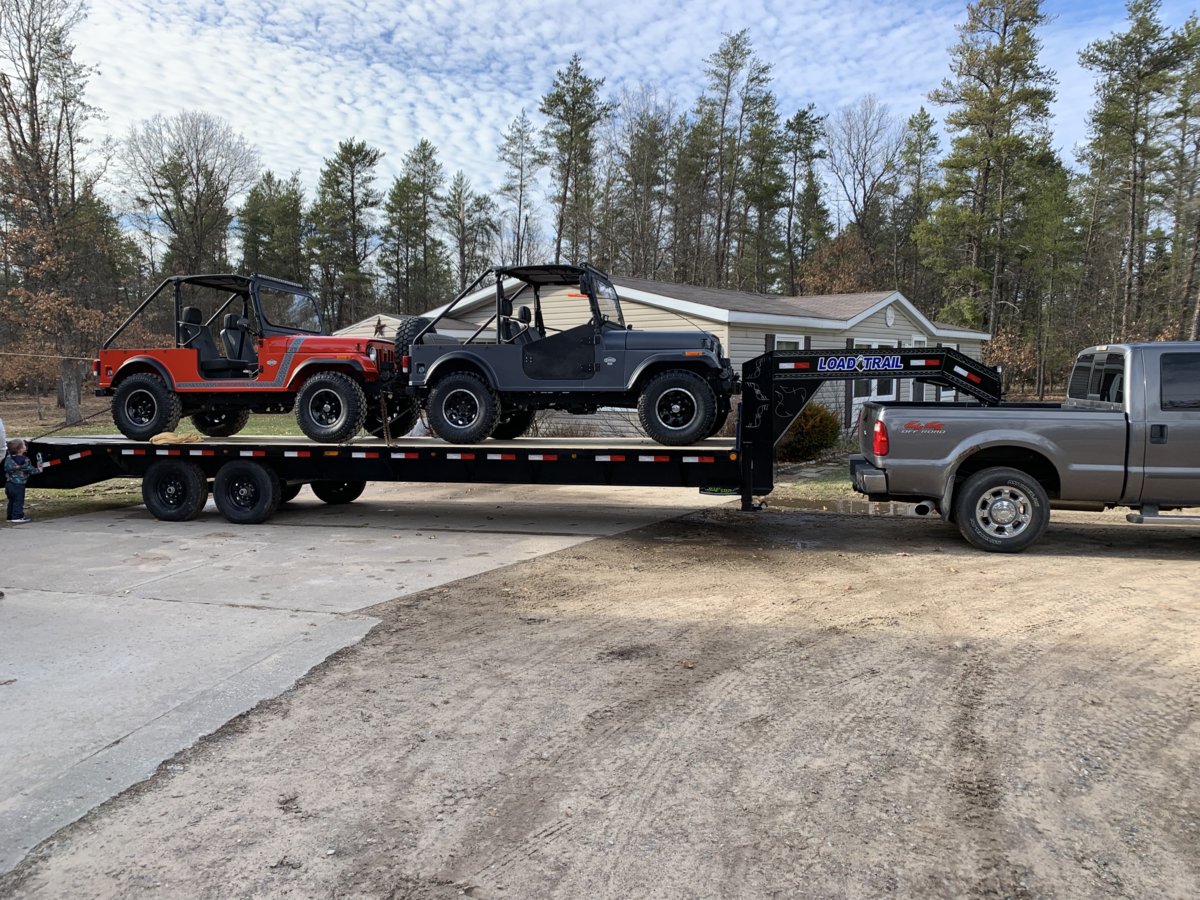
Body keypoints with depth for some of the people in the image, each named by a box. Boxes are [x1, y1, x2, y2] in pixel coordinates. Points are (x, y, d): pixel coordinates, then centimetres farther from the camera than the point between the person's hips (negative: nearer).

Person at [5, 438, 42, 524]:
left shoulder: (8, 458, 5)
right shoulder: (25, 460, -16)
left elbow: (6, 469, 11)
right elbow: (30, 470, -10)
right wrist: (38, 469, 7)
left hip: (9, 483, 7)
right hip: (18, 485, -7)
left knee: (11, 501, 16)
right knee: (18, 501, -2)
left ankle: (10, 517, 21)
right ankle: (17, 517, -4)